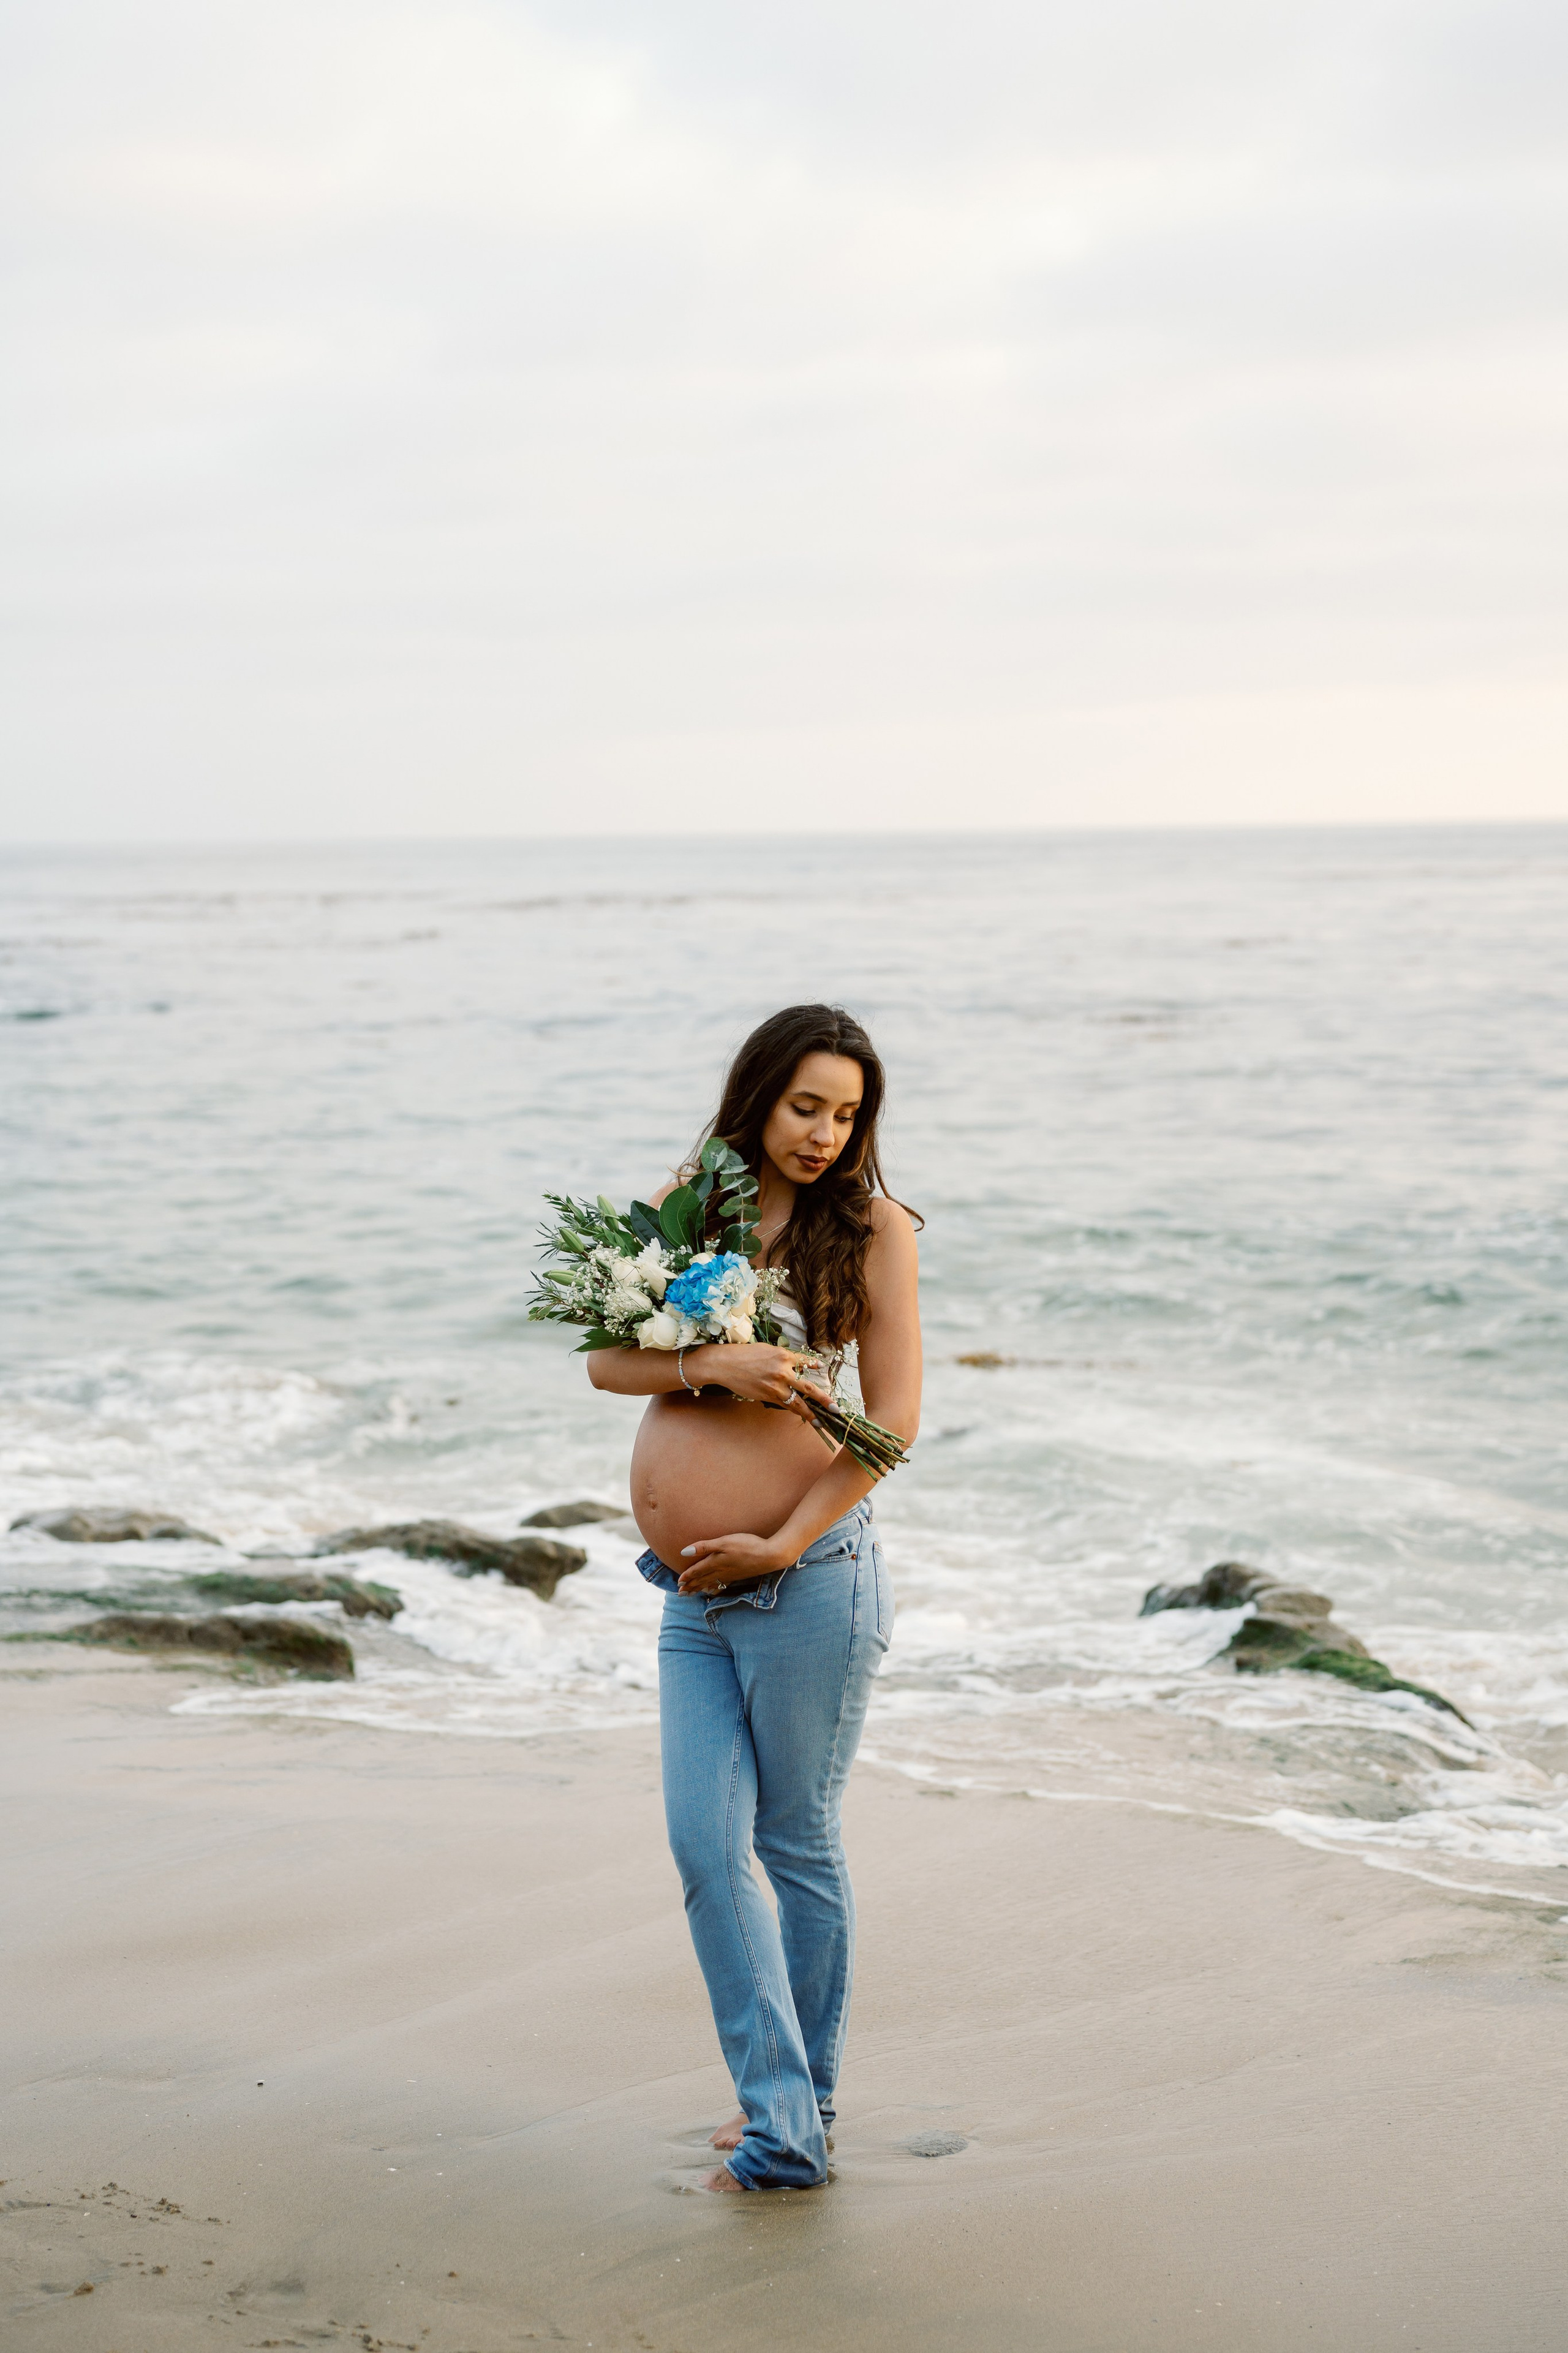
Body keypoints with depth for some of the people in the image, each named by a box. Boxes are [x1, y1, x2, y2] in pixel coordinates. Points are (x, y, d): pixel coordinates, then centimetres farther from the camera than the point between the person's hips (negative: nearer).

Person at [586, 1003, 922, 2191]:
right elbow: (608, 1358, 3)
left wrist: (781, 1546, -13)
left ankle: (806, 2106, 20)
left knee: (798, 1845, 5)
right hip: (698, 1596, 5)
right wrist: (709, 1365, -17)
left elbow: (895, 1415, -8)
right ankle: (780, 2122, 6)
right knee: (705, 1846, 0)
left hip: (809, 1580, -5)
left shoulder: (870, 1226, -4)